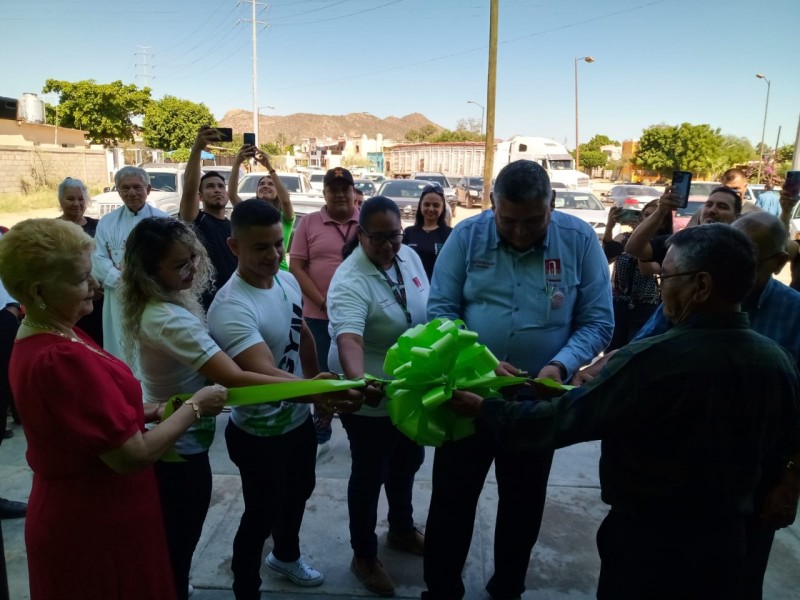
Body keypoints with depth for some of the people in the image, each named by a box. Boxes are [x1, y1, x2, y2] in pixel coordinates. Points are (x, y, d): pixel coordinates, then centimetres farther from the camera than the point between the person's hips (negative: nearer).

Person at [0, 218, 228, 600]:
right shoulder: (61, 359, -30)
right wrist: (194, 407, -15)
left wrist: (155, 411, -2)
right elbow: (133, 455, -27)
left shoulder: (39, 339, 1)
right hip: (94, 525, -9)